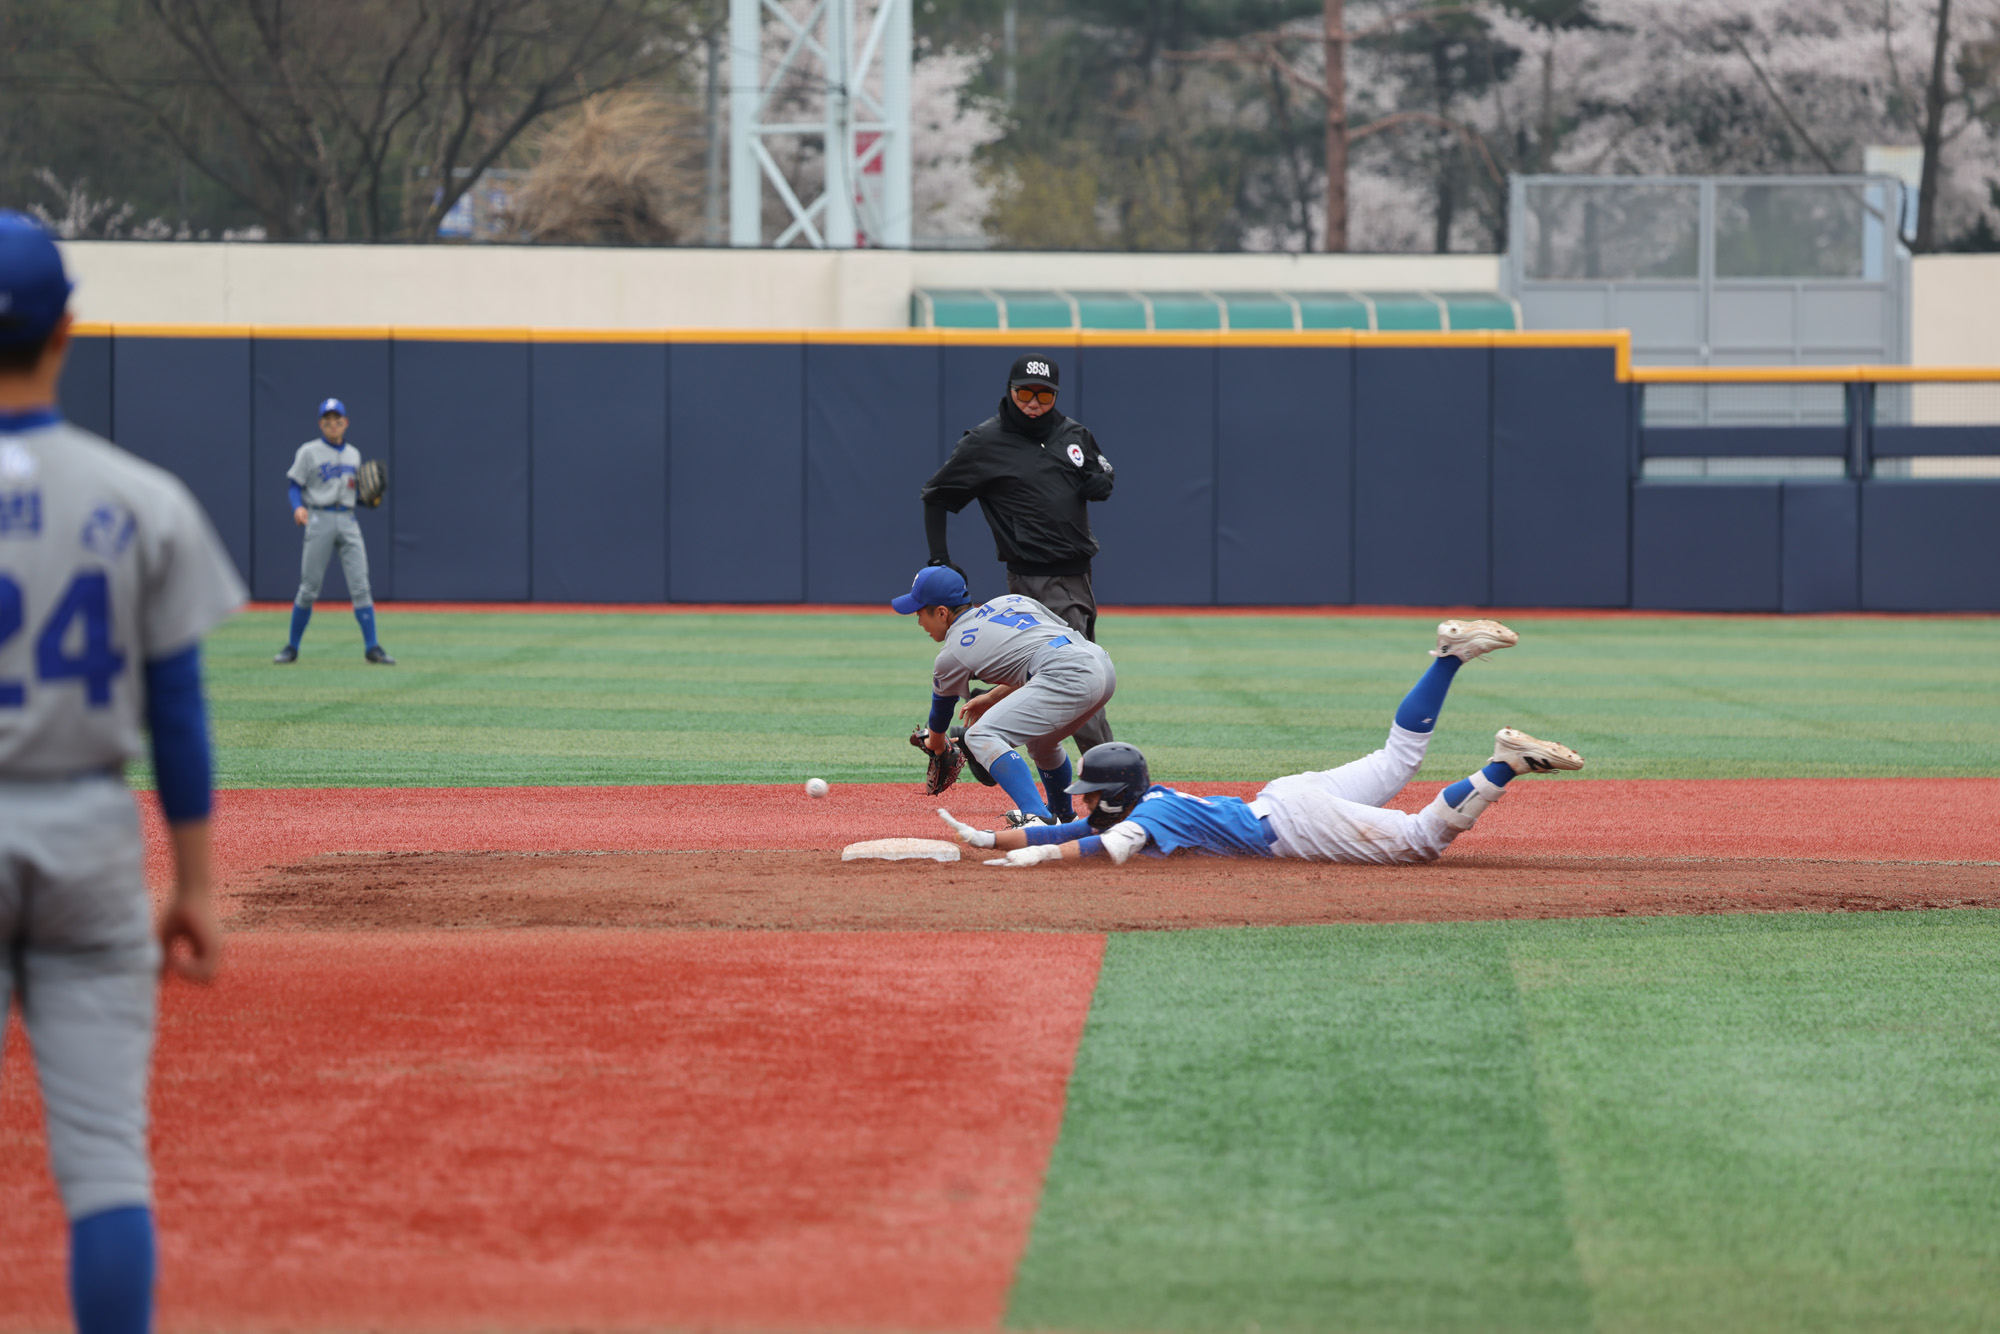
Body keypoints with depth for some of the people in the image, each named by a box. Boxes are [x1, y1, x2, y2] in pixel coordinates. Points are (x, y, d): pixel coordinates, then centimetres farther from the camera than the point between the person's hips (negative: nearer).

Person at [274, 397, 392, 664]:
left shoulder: (353, 455, 14)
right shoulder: (309, 452, 1)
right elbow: (295, 485, -1)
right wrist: (298, 507, -20)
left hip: (348, 520, 3)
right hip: (319, 519, -3)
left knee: (360, 586, -4)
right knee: (309, 587, -1)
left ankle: (371, 647, -3)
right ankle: (292, 647, 10)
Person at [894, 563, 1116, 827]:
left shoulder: (952, 654, 7)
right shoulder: (1012, 601, 24)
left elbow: (943, 706, 26)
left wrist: (936, 743, 48)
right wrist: (993, 697, 33)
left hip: (1067, 676, -9)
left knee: (981, 736, -12)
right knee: (1039, 740, 34)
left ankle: (1037, 818, -25)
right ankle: (1063, 816, 51)